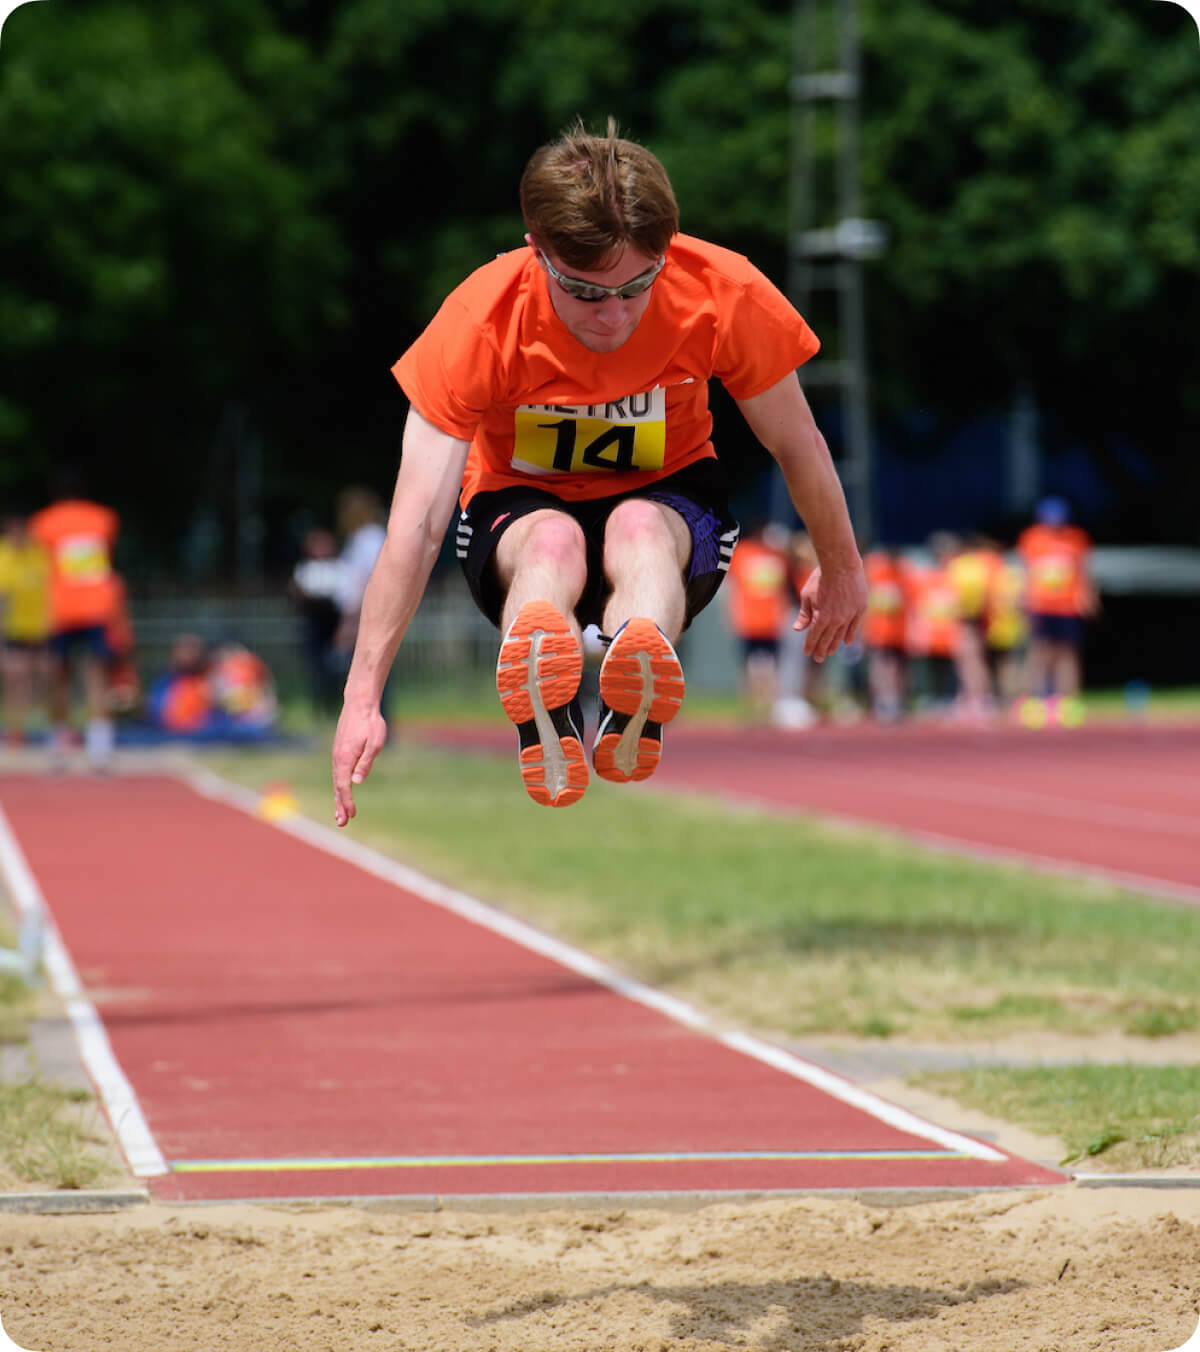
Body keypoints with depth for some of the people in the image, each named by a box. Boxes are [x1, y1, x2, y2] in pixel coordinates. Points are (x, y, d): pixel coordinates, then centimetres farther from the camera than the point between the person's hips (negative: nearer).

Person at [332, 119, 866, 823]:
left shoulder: (725, 294, -22)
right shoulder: (481, 320, -25)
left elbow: (798, 445, -3)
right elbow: (418, 525, -27)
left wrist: (841, 568, 11)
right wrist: (363, 698, -32)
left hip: (668, 497, 1)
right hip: (519, 506, -1)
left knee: (640, 528, -36)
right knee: (552, 539, -37)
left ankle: (633, 714, -65)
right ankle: (546, 736, -65)